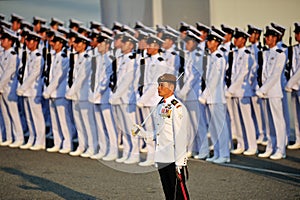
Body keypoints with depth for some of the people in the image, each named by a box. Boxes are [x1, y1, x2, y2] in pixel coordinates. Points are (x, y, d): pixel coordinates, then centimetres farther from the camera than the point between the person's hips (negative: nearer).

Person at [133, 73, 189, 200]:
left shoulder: (177, 108, -13)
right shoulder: (160, 106, 14)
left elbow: (181, 137, -16)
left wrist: (179, 163, -19)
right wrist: (143, 133, 8)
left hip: (174, 160, -9)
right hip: (162, 159, 9)